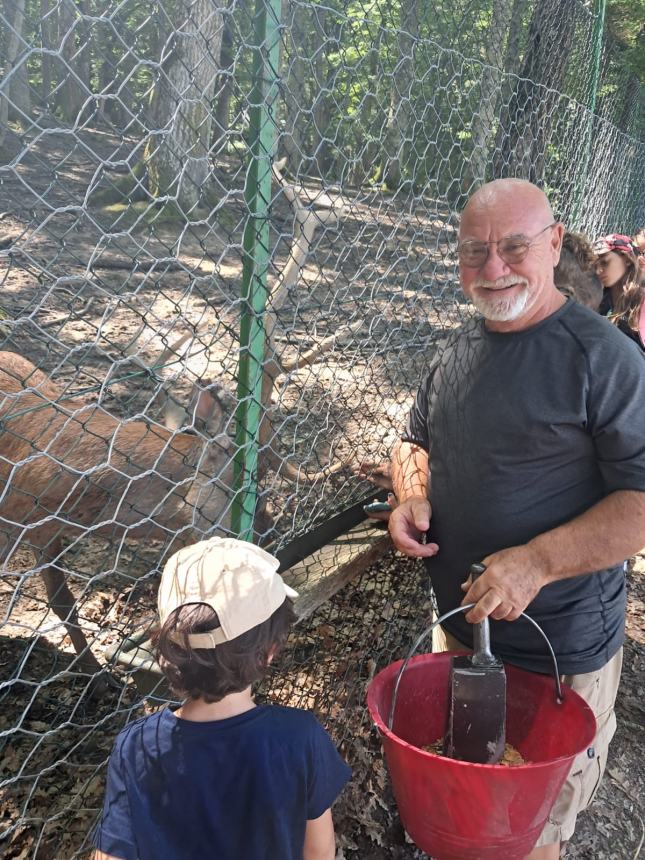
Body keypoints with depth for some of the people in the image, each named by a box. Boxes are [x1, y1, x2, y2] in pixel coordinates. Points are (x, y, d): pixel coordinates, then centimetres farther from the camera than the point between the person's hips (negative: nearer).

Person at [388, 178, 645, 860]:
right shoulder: (458, 349, 4)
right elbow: (416, 441, 17)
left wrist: (536, 562, -28)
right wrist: (413, 496, -4)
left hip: (559, 656, -6)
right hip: (457, 625, 6)